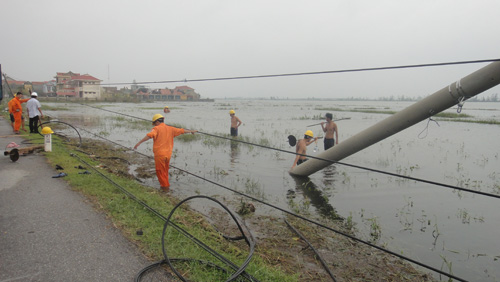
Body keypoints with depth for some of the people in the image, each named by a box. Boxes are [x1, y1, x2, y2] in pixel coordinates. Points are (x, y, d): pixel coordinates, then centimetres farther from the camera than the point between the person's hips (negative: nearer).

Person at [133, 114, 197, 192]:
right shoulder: (170, 129, 10)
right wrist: (191, 131, 36)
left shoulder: (156, 128, -6)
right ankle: (165, 185, 31)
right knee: (165, 171, 22)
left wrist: (139, 143, -28)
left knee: (160, 171, 8)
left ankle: (165, 187, 11)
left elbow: (149, 135, -24)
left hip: (159, 154, -6)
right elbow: (181, 131, 20)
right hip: (168, 154, 6)